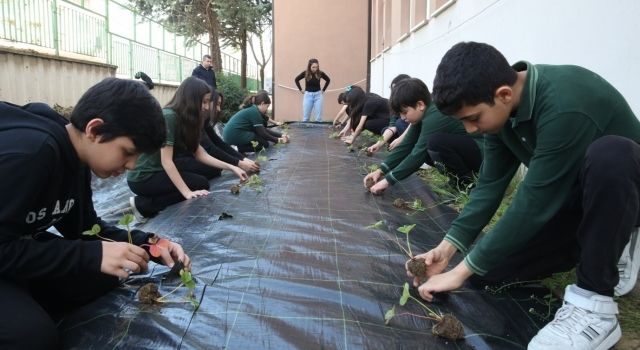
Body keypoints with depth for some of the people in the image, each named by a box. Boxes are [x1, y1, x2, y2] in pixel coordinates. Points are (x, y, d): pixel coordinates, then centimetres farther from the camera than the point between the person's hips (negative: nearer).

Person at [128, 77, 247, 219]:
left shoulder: (186, 119, 4)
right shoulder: (168, 117, -23)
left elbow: (200, 155, 2)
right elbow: (166, 161, -27)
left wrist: (231, 167, -4)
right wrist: (187, 192, -32)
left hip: (162, 170, 9)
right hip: (143, 177, -9)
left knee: (213, 170, 0)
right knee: (201, 184, -16)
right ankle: (143, 205, -8)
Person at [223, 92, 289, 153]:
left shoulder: (252, 109, 18)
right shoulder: (254, 112, -11)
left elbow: (264, 129, 19)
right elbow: (262, 133, -10)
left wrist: (281, 135, 13)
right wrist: (278, 140, 0)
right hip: (235, 136, -10)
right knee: (264, 143, -2)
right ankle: (237, 149, -14)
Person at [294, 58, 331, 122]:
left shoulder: (320, 73, -8)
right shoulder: (305, 73, -9)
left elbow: (328, 80, 11)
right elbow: (296, 80, 8)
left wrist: (323, 90, 7)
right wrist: (301, 90, 6)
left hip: (318, 95, 0)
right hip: (308, 95, 0)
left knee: (319, 117, 0)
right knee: (305, 117, 4)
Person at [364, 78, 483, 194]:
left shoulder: (435, 118, -26)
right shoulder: (425, 114, 2)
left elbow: (418, 155, -27)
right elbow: (406, 145, 2)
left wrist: (388, 181, -22)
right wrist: (380, 171, -5)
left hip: (482, 151, -9)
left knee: (436, 141, -30)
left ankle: (466, 181, -10)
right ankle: (459, 177, 6)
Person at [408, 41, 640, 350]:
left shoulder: (565, 106, -35)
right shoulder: (503, 107, -10)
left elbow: (533, 203, -33)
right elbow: (491, 184, -5)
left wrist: (463, 269, -26)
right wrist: (448, 247, -15)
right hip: (572, 197, 7)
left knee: (609, 153, -41)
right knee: (485, 268, -6)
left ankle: (594, 304, -26)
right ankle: (605, 248, 12)